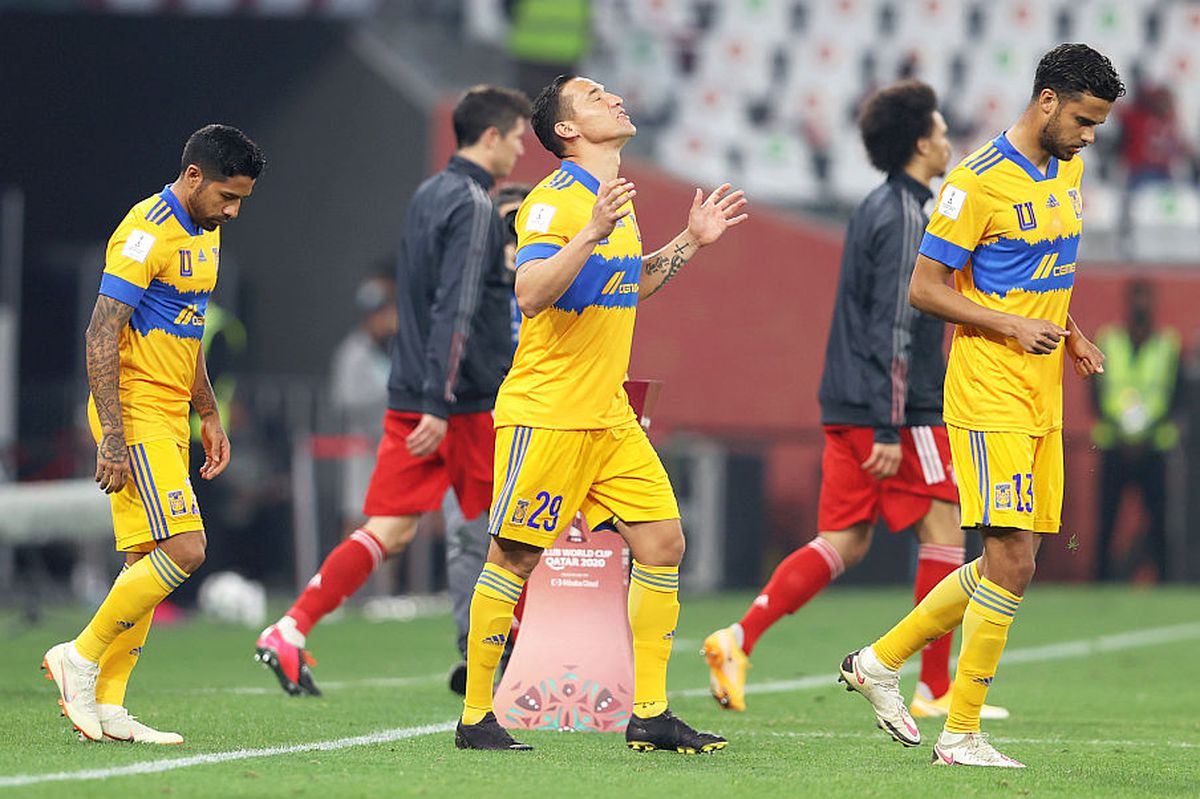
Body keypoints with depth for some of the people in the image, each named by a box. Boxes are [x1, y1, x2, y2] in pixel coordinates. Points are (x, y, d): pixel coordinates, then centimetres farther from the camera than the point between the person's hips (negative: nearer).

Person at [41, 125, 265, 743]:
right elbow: (102, 334, -20)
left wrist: (209, 415, 23)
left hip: (169, 416, 9)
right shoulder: (148, 232, -15)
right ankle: (81, 657, -6)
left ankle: (106, 705, 7)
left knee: (147, 563, 6)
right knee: (182, 550, -17)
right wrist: (112, 436, -24)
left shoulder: (204, 235, 15)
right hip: (134, 416, -9)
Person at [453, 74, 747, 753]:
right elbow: (531, 294, -25)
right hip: (546, 413, -8)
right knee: (514, 561, -3)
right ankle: (476, 717, 6)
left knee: (663, 544, 2)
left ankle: (650, 715, 7)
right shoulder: (555, 201, -13)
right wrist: (591, 233, -33)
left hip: (609, 416, 8)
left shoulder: (617, 200, 15)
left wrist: (689, 242, 23)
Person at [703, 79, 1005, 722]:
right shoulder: (906, 216, -13)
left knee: (844, 542, 7)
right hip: (901, 409, -9)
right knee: (942, 533, 1)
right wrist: (890, 430, -21)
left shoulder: (876, 208, 16)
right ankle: (935, 690, 4)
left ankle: (739, 639, -6)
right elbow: (894, 327, -19)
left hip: (848, 405, 9)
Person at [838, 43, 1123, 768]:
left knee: (1008, 565, 9)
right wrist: (1014, 328, -19)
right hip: (990, 398, -8)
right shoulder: (979, 183, -13)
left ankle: (881, 660, 24)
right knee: (1011, 562, -12)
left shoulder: (1069, 171, 13)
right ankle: (961, 735, -3)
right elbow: (926, 287, -12)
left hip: (1043, 401, 8)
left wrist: (1071, 335, 10)